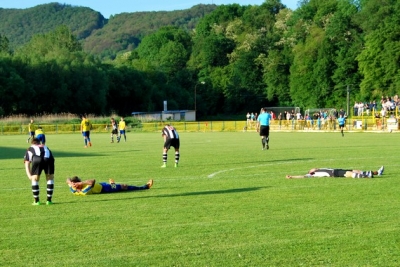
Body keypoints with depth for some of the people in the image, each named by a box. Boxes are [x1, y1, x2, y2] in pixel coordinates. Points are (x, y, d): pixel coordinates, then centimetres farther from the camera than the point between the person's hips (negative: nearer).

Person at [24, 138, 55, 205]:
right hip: (48, 159, 1)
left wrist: (29, 176, 17)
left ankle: (36, 201, 19)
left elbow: (27, 164, 25)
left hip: (37, 160, -1)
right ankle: (49, 200, 21)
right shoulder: (45, 147, 42)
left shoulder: (30, 149, 36)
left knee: (34, 179, 18)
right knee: (50, 178, 21)